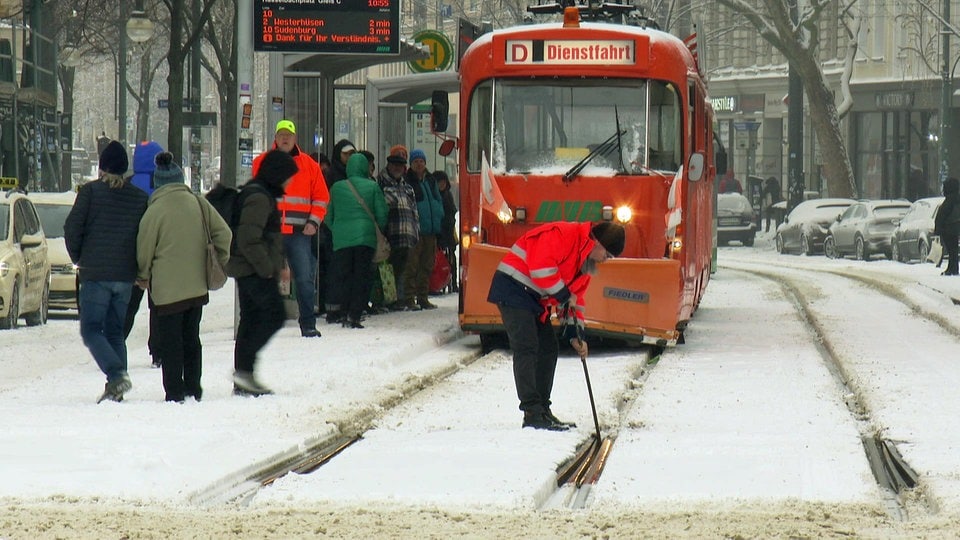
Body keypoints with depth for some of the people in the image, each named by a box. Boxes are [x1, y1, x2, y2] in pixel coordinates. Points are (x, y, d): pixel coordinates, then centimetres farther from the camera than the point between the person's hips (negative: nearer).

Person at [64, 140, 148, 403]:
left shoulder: (90, 191, -5)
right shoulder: (140, 197, 6)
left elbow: (72, 228, -6)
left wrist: (78, 258, 10)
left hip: (96, 273, -4)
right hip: (125, 274, 5)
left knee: (91, 330, -1)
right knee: (115, 331, 13)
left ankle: (117, 374, -22)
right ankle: (115, 388, 5)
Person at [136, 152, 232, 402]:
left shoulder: (155, 210, -13)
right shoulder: (199, 204, 0)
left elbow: (144, 251, -7)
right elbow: (224, 234, 3)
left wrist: (143, 277, 10)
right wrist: (219, 261, 17)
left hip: (166, 288, -5)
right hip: (197, 286, 5)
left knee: (170, 343, 1)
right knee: (191, 339, 17)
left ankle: (175, 393, -1)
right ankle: (193, 389, 20)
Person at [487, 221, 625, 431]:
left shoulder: (587, 262, 12)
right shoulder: (561, 235, -19)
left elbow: (575, 297, 17)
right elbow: (540, 266, -29)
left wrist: (574, 334, 8)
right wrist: (563, 295, -19)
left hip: (534, 300, 11)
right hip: (514, 289, -10)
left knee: (548, 349, 10)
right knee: (527, 348, -15)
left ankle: (542, 410, 16)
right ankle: (533, 413, -18)